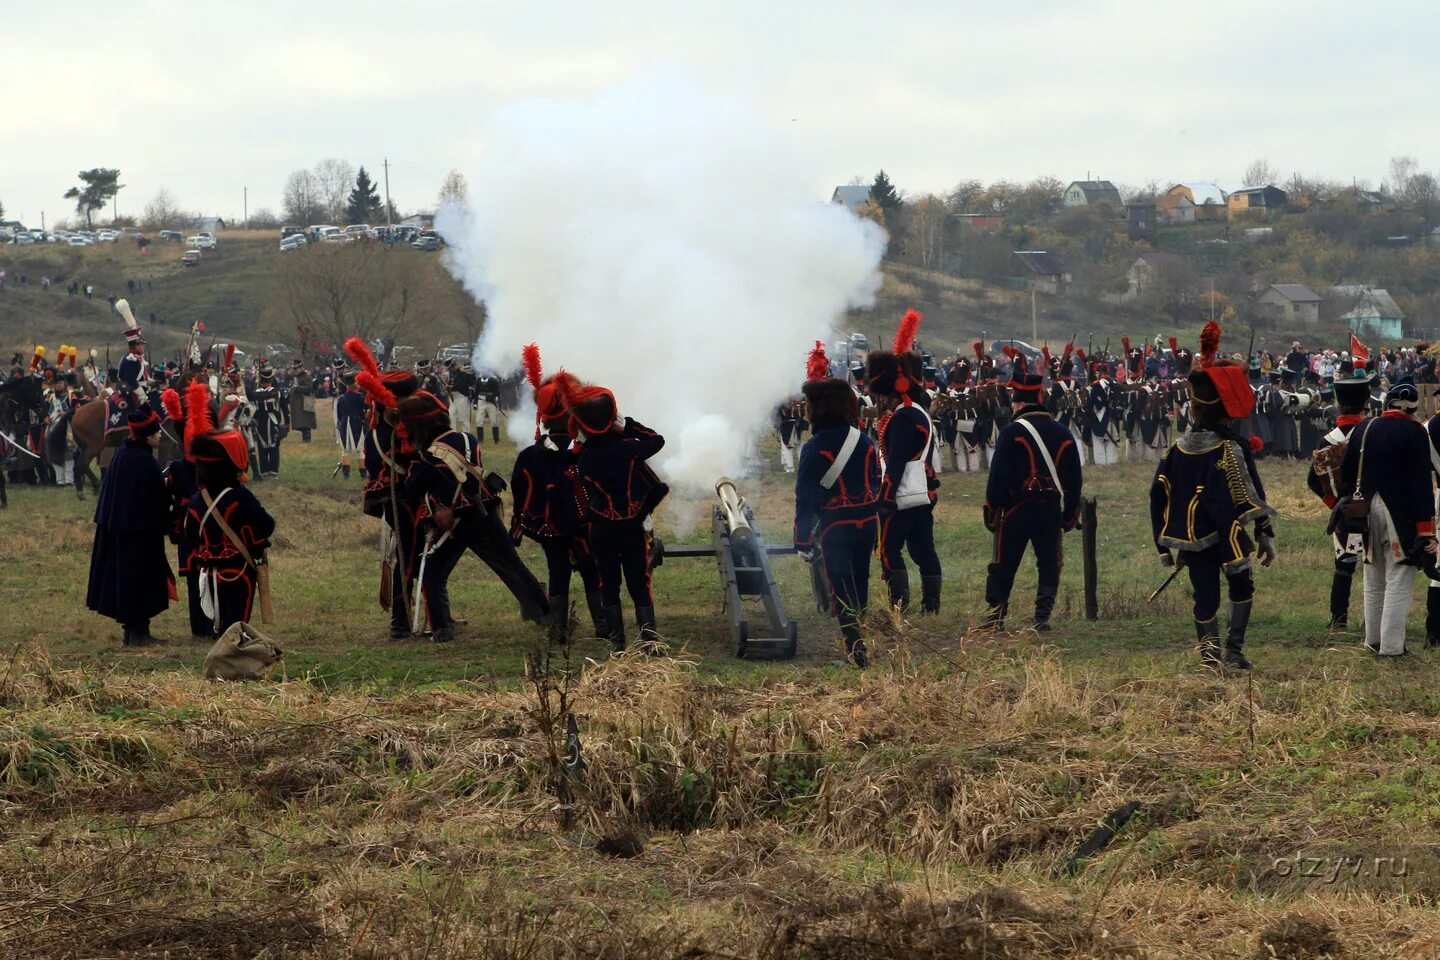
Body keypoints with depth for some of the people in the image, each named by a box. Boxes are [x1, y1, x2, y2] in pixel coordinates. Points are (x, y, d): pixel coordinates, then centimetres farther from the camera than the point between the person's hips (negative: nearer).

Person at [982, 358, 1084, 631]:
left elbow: (998, 476, -12)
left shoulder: (1013, 432, -10)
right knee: (1049, 563, 9)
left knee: (1003, 565, 4)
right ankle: (1042, 616, 4)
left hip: (1018, 509, -4)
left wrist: (992, 512, -5)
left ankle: (995, 616, 5)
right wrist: (1070, 514, 18)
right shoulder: (1063, 433, 6)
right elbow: (1075, 478, 11)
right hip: (1052, 510, 4)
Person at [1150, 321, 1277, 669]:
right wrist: (1265, 533, -8)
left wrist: (1164, 546, 13)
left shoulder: (1176, 451, 4)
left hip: (1190, 538, 4)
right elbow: (1250, 496, -12)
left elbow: (1159, 497, 6)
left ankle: (1209, 653, 2)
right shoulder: (1232, 448, -11)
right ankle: (1234, 650, 3)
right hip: (1227, 535, -4)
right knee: (1241, 587, 11)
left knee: (1205, 594, 10)